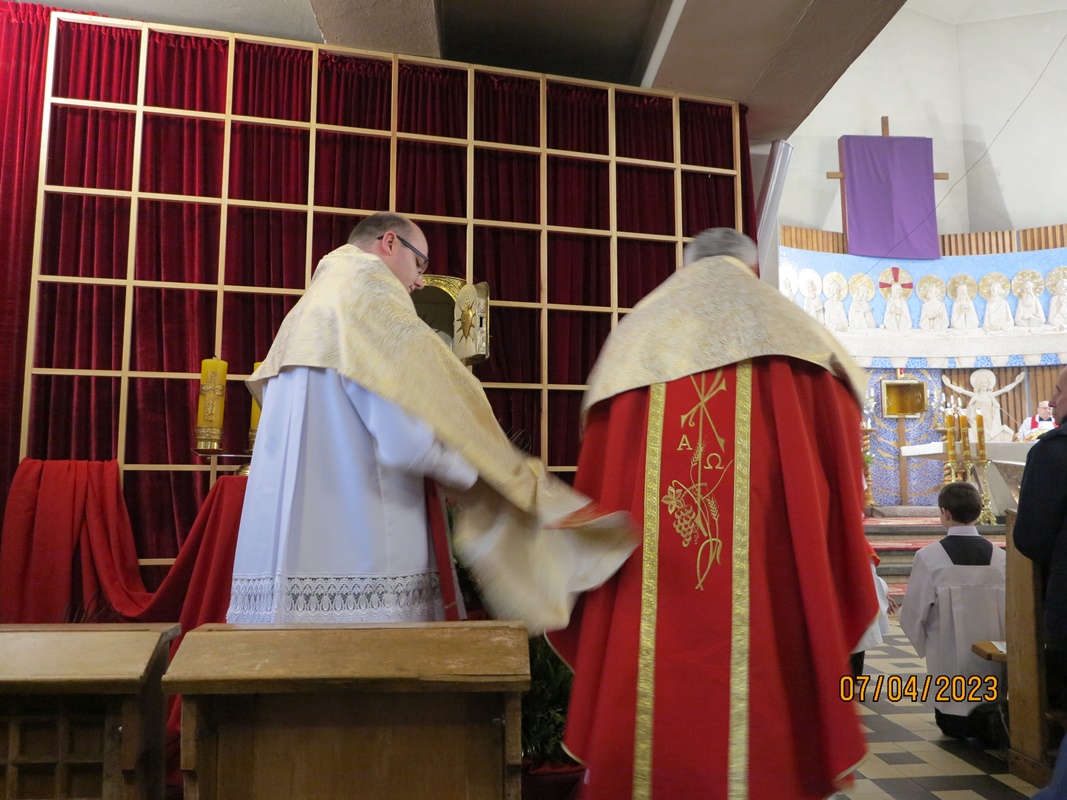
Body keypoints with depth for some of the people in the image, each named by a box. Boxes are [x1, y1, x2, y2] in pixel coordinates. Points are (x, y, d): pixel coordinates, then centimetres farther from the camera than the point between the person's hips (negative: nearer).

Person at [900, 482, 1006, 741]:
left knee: (951, 724, 15)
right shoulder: (999, 555, -5)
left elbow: (913, 615, -9)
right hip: (992, 662, 2)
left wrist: (925, 648, 10)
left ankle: (958, 721, -9)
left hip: (949, 663, -2)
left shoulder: (929, 557, -14)